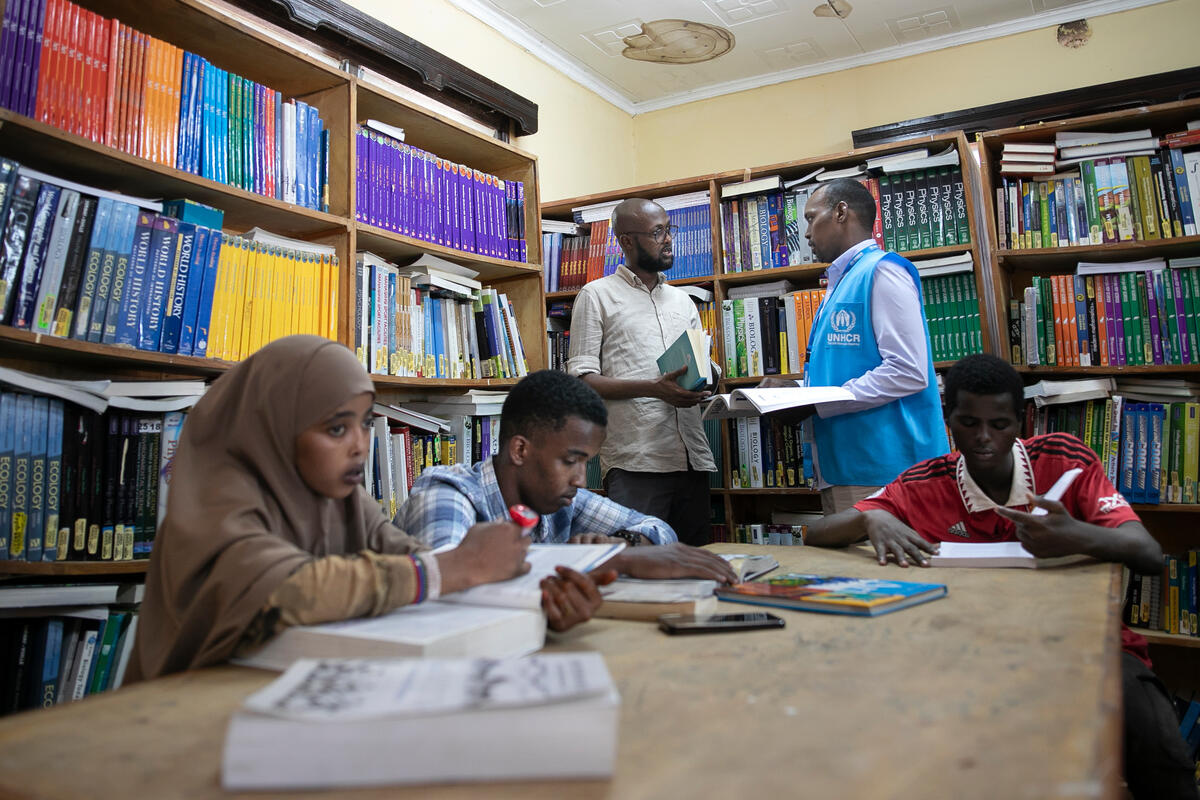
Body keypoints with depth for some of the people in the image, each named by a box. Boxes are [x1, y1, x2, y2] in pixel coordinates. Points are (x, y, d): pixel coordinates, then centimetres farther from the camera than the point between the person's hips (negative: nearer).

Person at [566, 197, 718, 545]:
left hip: (692, 458, 6)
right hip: (634, 463, -5)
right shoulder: (597, 295, 4)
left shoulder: (683, 300, 22)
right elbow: (582, 380, -4)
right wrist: (654, 389, -17)